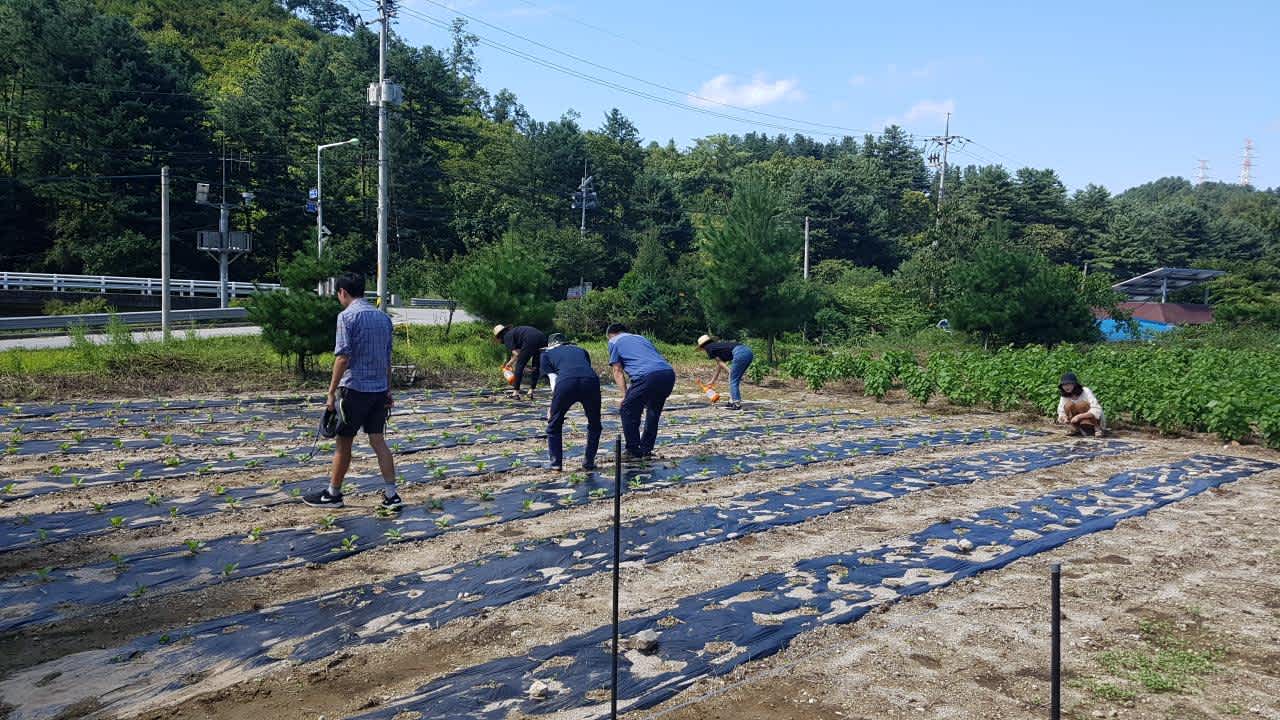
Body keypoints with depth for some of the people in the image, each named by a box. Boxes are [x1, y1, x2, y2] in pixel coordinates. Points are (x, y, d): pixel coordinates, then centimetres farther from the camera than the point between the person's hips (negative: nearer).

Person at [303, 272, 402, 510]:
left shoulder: (347, 316, -10)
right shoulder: (383, 317, 10)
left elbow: (343, 356, -16)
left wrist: (331, 392, -12)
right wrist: (388, 390, 19)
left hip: (354, 389, -6)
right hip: (379, 390, 6)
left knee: (343, 442, 6)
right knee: (378, 440, 8)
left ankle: (333, 494, 20)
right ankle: (391, 495, 4)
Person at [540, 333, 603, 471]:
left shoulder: (547, 354, 29)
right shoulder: (581, 350, 38)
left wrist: (552, 408, 25)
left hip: (566, 383, -2)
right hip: (591, 381, 2)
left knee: (554, 425, 21)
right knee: (594, 425, 25)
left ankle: (556, 463, 21)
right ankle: (589, 462, 25)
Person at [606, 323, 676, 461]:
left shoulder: (614, 342, 19)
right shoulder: (641, 338, 36)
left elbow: (618, 372, 13)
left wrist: (625, 396, 12)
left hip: (648, 376, -6)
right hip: (669, 373, 7)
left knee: (627, 411, 10)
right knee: (653, 411, 25)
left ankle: (634, 452, 12)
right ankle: (646, 450, 29)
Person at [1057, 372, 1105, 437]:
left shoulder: (1086, 392, -21)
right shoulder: (1064, 396, -8)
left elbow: (1097, 411, -32)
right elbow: (1061, 413, -5)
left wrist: (1079, 416, -40)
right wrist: (1064, 419, -29)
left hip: (1094, 419, -3)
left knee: (1081, 404, -31)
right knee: (1068, 405, -23)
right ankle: (1076, 429, -12)